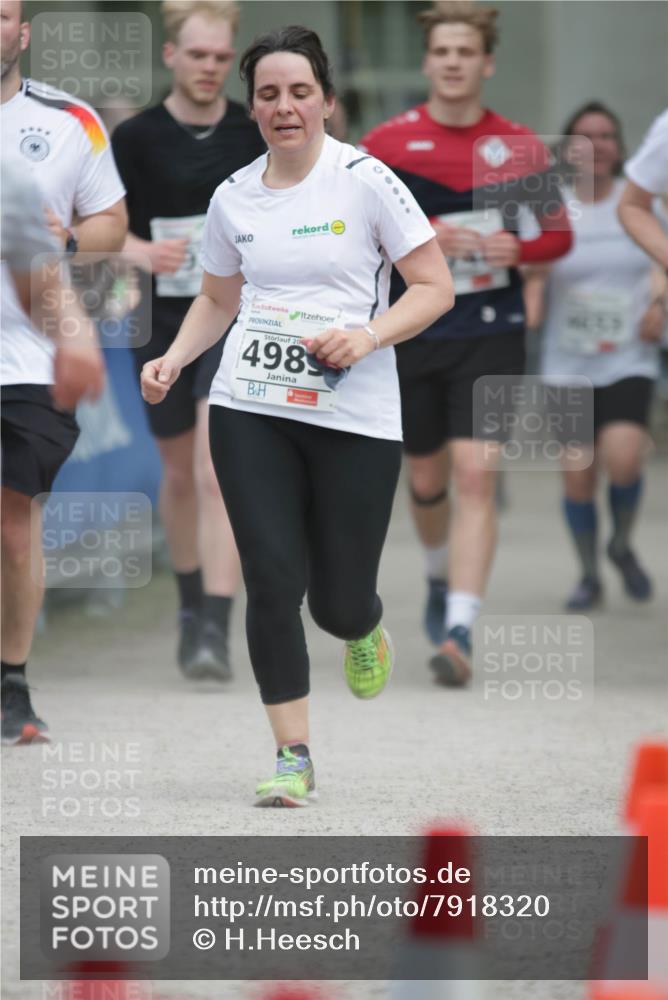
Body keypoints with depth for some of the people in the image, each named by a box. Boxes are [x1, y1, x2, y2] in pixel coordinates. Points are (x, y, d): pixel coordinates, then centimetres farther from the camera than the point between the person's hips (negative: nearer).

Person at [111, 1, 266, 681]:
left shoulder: (257, 136, 1)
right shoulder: (135, 139, -1)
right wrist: (144, 253, -18)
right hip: (164, 324, 2)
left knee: (217, 471, -17)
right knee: (179, 474, 16)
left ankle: (216, 628, -21)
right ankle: (191, 606, 38)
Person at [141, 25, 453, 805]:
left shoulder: (366, 181, -6)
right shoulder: (233, 199, 7)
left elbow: (435, 287, -4)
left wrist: (369, 335, -19)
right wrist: (174, 359, 3)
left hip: (355, 416, -2)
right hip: (250, 411, 3)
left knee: (337, 601, 2)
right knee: (273, 581, -9)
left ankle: (364, 632, 41)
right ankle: (292, 755, 1)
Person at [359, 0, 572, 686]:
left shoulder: (520, 147, 2)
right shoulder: (386, 144, -1)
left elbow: (558, 233, 11)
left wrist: (517, 249, -11)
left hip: (491, 333, -1)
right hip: (412, 336, 1)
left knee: (476, 476, -14)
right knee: (427, 479, 14)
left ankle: (459, 631, -19)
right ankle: (439, 579, 46)